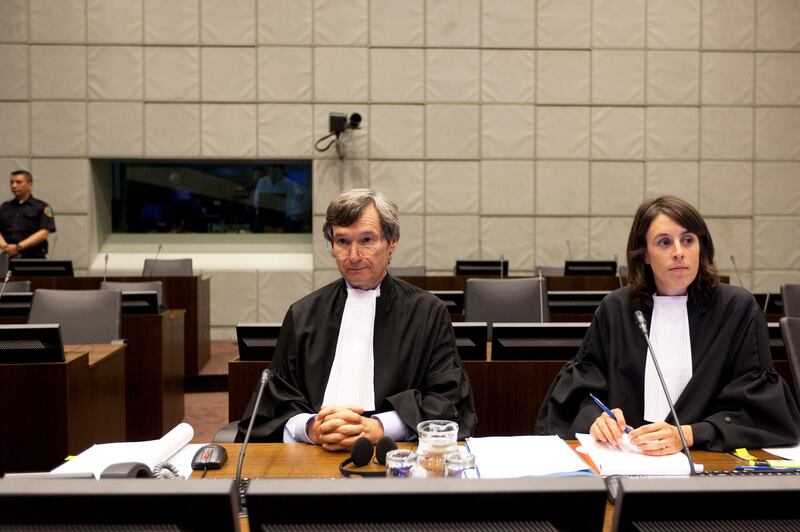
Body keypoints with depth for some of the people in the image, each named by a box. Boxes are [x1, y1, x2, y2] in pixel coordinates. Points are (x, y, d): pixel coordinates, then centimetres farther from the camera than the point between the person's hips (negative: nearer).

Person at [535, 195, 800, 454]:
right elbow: (580, 386, 11)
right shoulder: (616, 308, 9)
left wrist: (687, 435, -17)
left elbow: (756, 407, -2)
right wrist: (595, 418, -12)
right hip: (623, 457, 2)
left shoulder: (738, 308, 3)